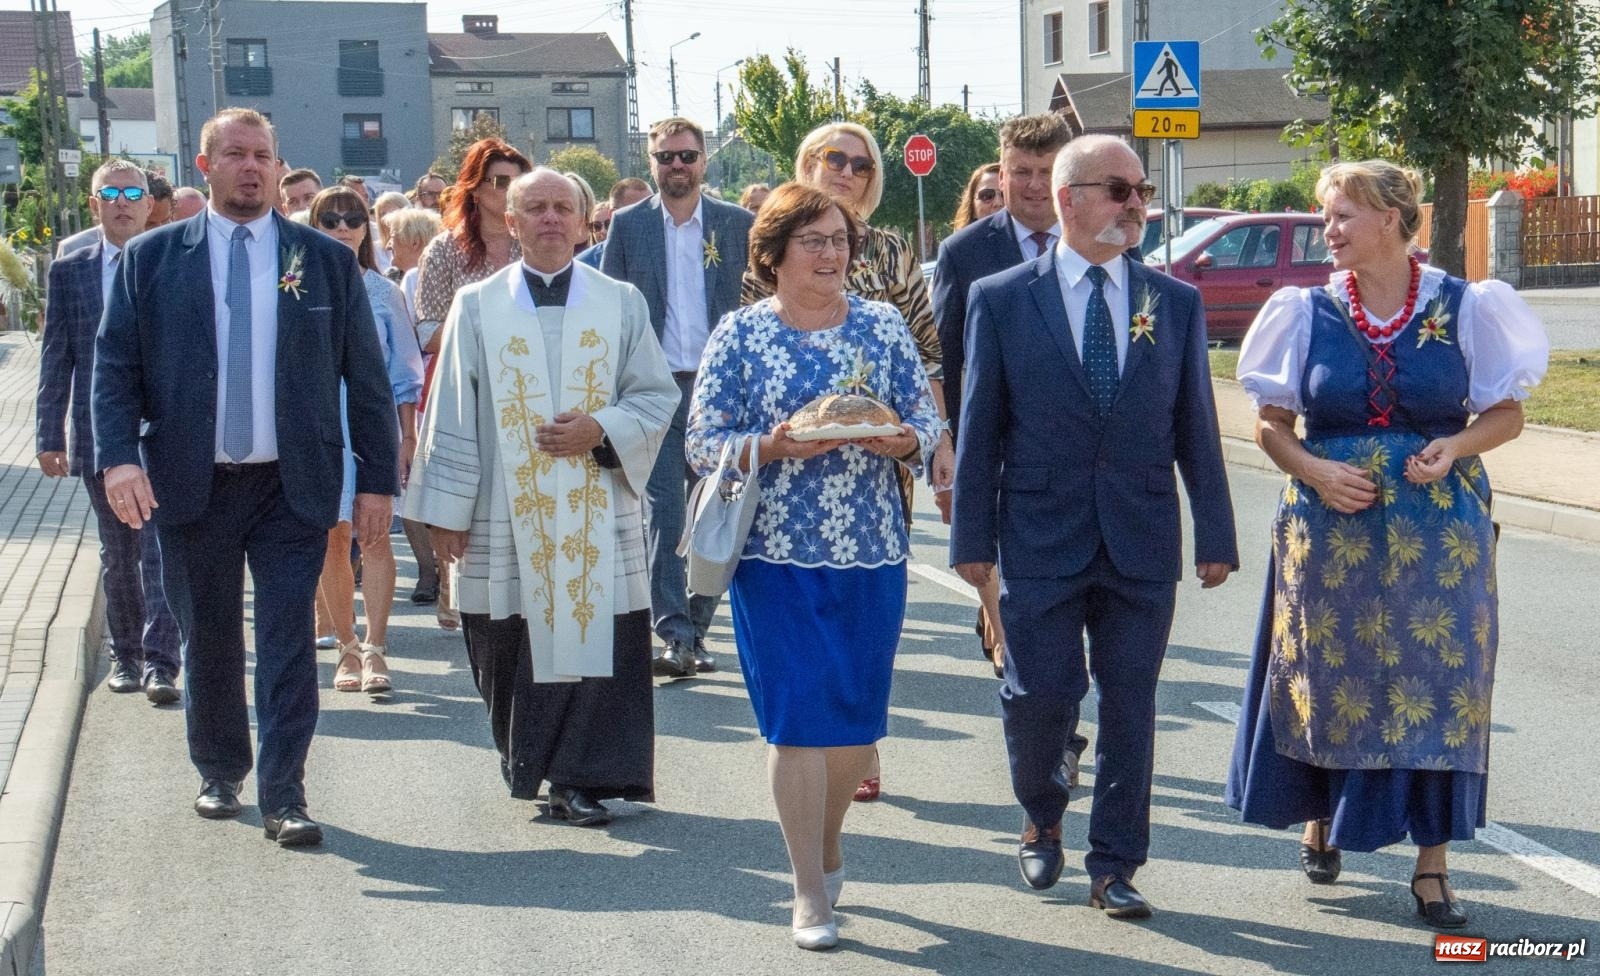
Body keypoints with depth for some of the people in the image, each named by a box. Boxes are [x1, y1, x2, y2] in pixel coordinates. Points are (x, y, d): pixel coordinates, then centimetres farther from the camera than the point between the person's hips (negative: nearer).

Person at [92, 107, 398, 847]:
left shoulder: (327, 260, 4)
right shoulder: (150, 259, 4)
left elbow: (365, 377, 5)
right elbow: (114, 366, 1)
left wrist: (377, 480, 0)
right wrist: (118, 458, -15)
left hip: (292, 487, -1)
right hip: (190, 484, 1)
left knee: (288, 640, -5)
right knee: (208, 643, 12)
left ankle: (283, 798, 0)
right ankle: (219, 775, 30)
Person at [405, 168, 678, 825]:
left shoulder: (621, 304, 7)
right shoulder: (478, 306, 5)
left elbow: (658, 395, 8)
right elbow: (451, 413, 4)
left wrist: (602, 431, -11)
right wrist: (447, 509, 0)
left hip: (598, 514, 0)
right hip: (505, 516, 0)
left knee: (593, 641, -4)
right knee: (510, 645, 3)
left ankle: (582, 778, 3)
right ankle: (527, 761, 22)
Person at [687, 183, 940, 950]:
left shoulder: (883, 326, 6)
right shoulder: (739, 336, 0)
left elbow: (926, 420, 7)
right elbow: (703, 445, -2)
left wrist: (906, 441, -15)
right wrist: (774, 446, -19)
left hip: (872, 554, 3)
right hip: (776, 555, -2)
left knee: (858, 716, 9)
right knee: (797, 718, -4)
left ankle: (826, 844, 36)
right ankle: (811, 893, 6)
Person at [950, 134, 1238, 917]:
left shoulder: (1176, 302, 6)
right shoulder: (1001, 300, -1)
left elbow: (1195, 427, 7)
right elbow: (979, 428, 0)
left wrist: (1215, 535, 5)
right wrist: (972, 537, -2)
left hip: (1142, 542, 2)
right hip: (1041, 537, -2)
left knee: (1129, 704, 5)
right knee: (1041, 692, 2)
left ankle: (1114, 866, 16)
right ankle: (1041, 819, 31)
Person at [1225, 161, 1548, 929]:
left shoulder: (1464, 309, -2)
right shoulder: (1308, 313, 1)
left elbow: (1507, 413, 4)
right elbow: (1270, 423, 6)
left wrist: (1455, 446, -14)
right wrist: (1313, 470, -12)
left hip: (1440, 529, -1)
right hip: (1330, 524, 1)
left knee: (1435, 684, -1)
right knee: (1328, 674, 9)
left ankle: (1432, 863, 8)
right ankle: (1320, 819, 32)